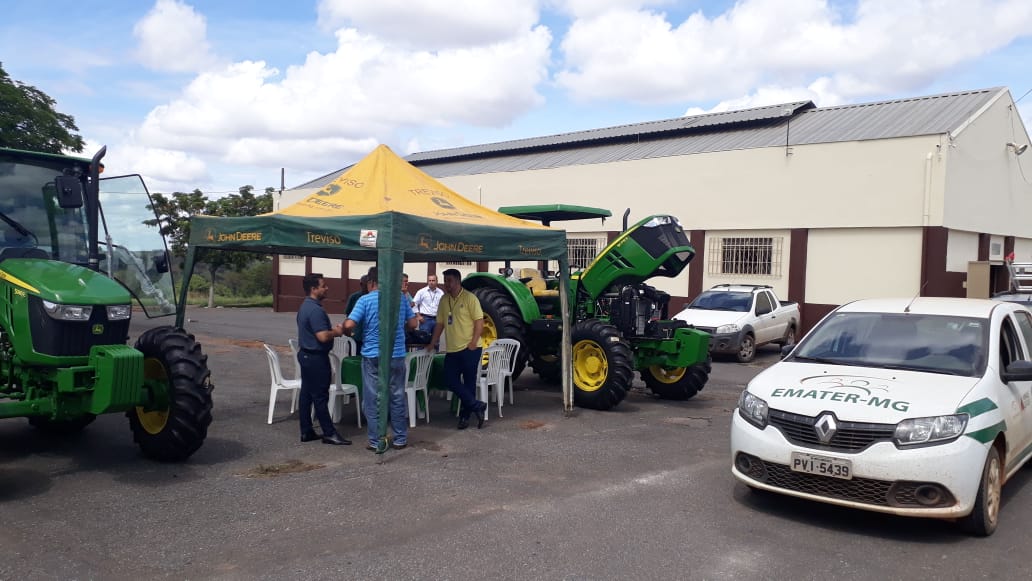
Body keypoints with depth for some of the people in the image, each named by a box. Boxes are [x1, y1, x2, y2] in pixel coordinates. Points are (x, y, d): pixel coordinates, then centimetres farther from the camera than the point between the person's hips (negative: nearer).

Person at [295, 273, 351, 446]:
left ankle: (306, 432, 17)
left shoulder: (305, 306, 12)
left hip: (306, 354, 10)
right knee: (320, 397, -4)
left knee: (306, 394, 12)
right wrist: (337, 332, -8)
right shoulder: (315, 310, -21)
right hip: (316, 358, -10)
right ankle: (329, 433, 2)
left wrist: (333, 330, 9)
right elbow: (323, 337, -27)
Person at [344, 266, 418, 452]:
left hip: (372, 356, -3)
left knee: (373, 399, 6)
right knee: (397, 397, 12)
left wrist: (348, 332, 7)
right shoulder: (401, 298, 3)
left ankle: (376, 442, 10)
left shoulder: (365, 300, -7)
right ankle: (400, 439, 18)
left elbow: (349, 325, -15)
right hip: (397, 355, 3)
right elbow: (413, 323, 7)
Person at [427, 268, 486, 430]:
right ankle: (477, 406, 7)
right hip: (452, 350, 6)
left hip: (469, 349, -6)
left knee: (469, 382, 2)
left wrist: (473, 342, -17)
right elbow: (440, 323, 16)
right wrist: (432, 343, 13)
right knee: (451, 380, 0)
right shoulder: (444, 300, 11)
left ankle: (465, 415, 13)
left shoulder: (469, 298, -7)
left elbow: (479, 321, -10)